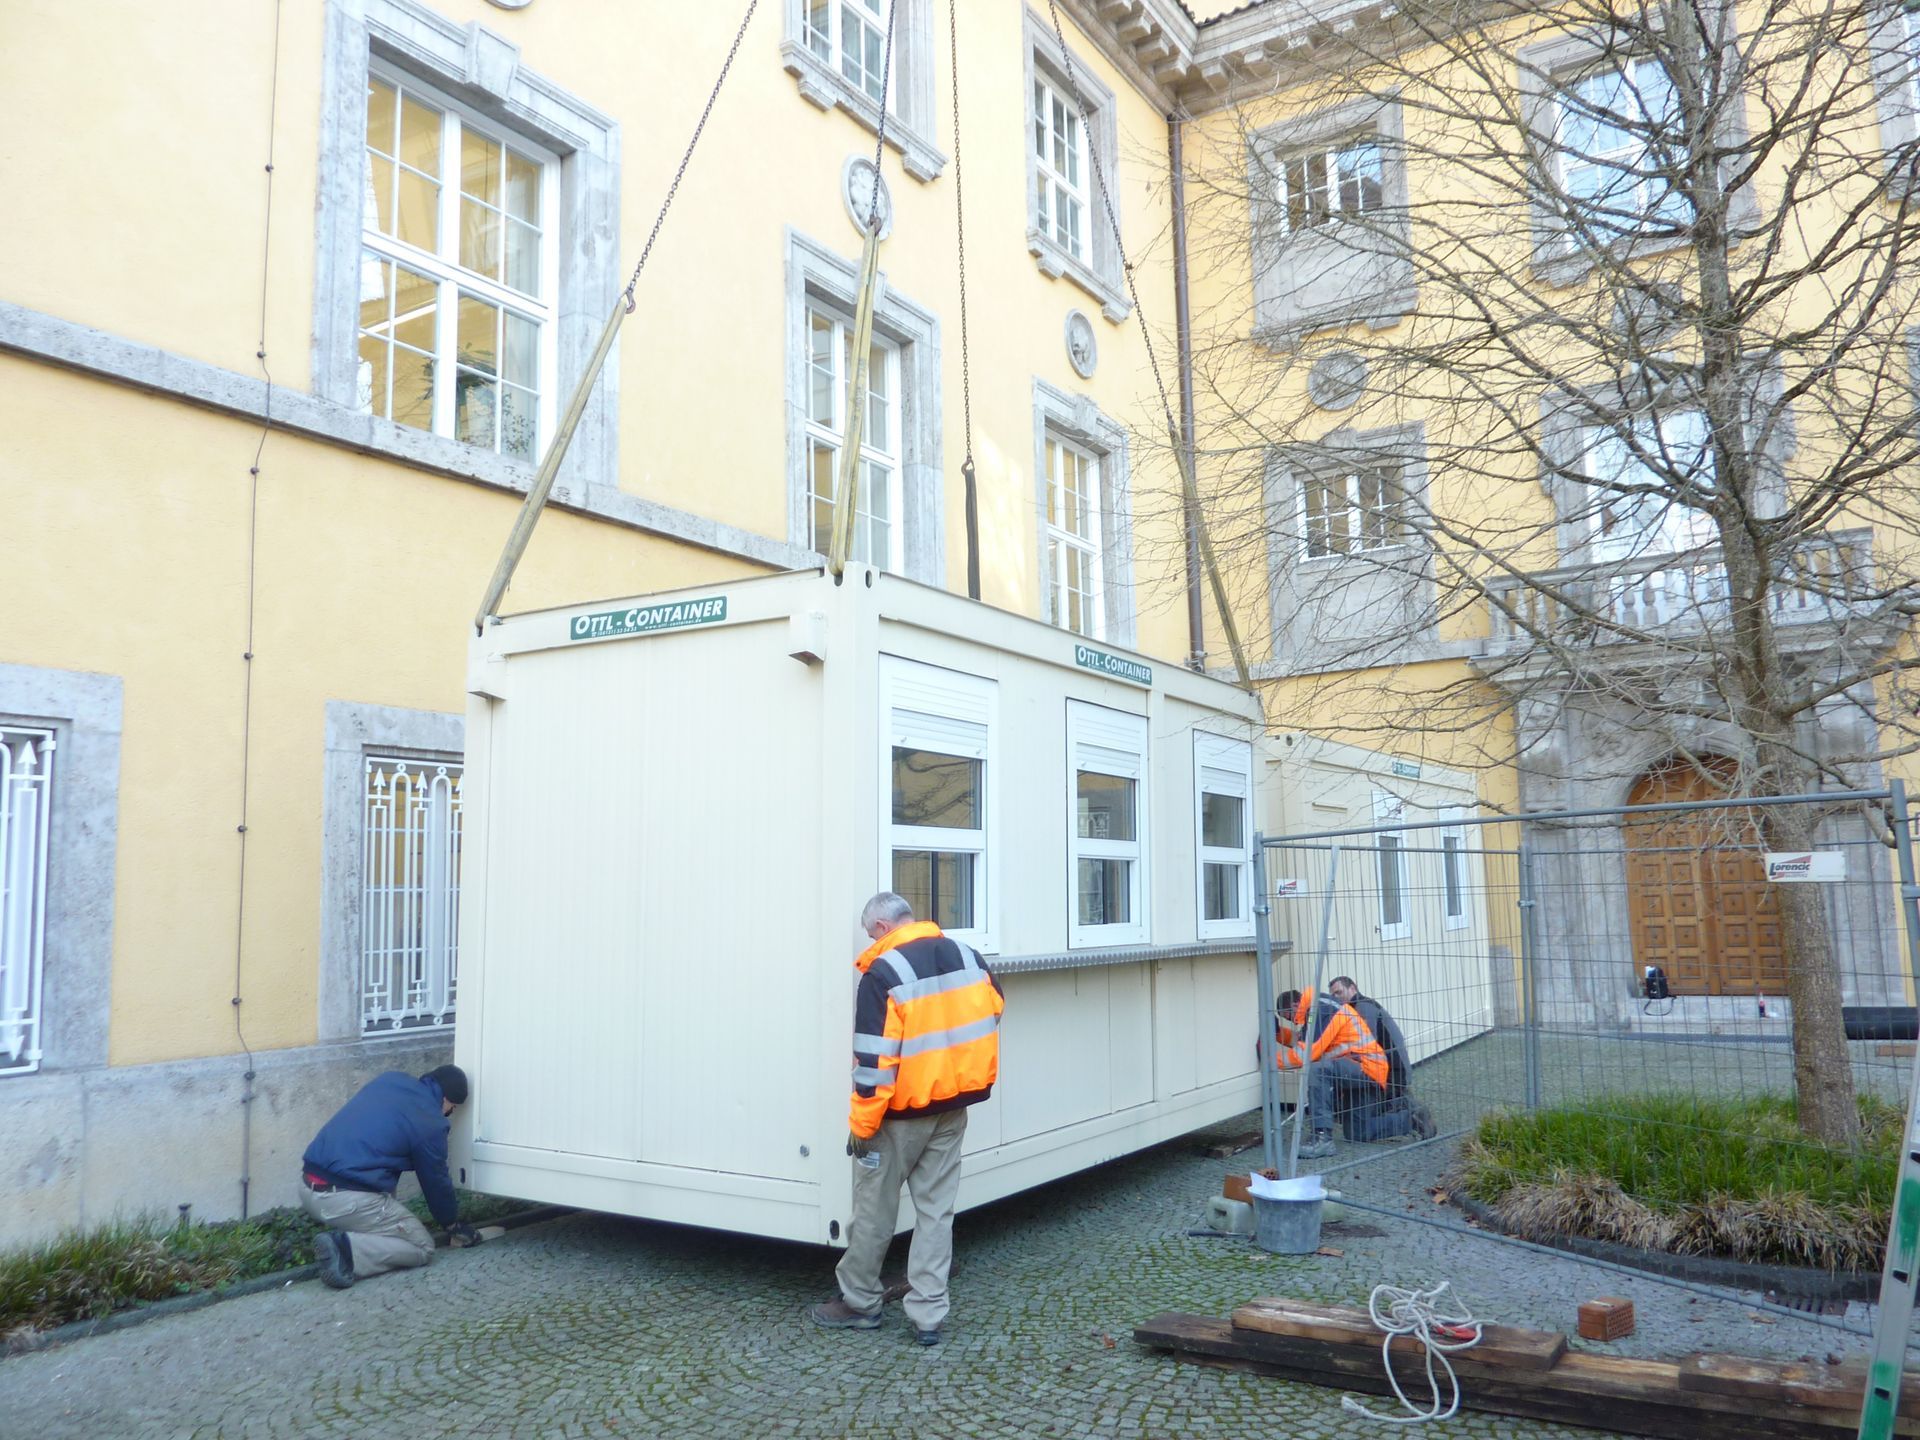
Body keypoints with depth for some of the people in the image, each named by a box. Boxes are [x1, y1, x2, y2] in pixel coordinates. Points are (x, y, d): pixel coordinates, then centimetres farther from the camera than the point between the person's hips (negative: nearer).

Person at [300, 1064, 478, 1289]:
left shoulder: (391, 1078, 13)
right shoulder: (431, 1124, -3)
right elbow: (436, 1181, 10)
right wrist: (453, 1225, 29)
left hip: (307, 1187, 8)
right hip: (347, 1200, -8)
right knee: (423, 1248, 6)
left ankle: (344, 1233, 11)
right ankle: (346, 1249, -13)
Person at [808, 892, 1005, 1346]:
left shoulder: (883, 973, -19)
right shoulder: (966, 956, 1)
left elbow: (875, 1060, -20)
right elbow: (994, 1009, 15)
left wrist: (861, 1123, -12)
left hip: (902, 1112, -6)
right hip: (954, 1106, 6)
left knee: (874, 1207, 12)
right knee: (936, 1209, 12)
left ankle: (859, 1302, 26)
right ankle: (929, 1315, 13)